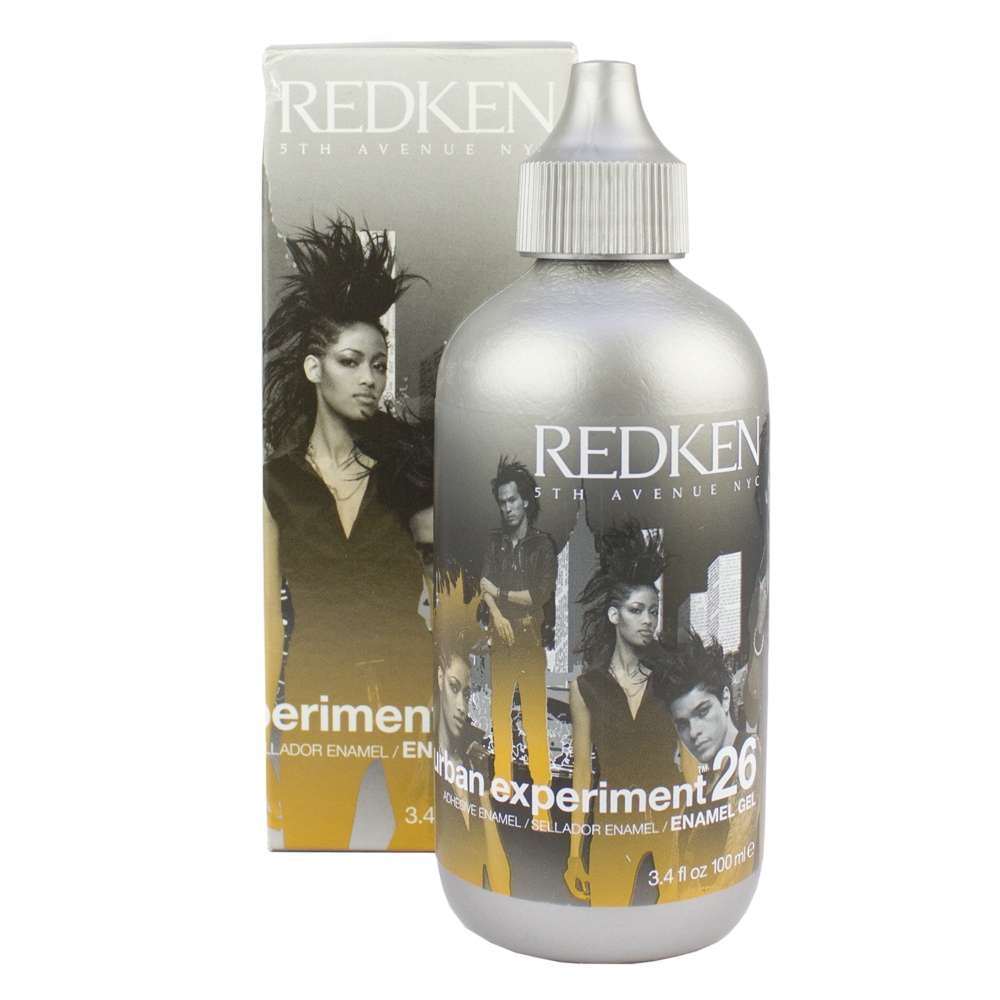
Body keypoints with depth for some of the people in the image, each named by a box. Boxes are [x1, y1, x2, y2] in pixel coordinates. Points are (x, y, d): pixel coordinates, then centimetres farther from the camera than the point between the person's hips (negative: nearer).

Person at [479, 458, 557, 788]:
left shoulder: (542, 544, -2)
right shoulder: (494, 541, 11)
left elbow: (542, 594, -9)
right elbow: (485, 585, 3)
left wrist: (499, 593, -5)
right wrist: (497, 614, -14)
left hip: (531, 636, -4)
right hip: (500, 635, 4)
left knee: (535, 709, -5)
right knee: (499, 706, 5)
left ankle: (541, 779, 0)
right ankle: (501, 777, 14)